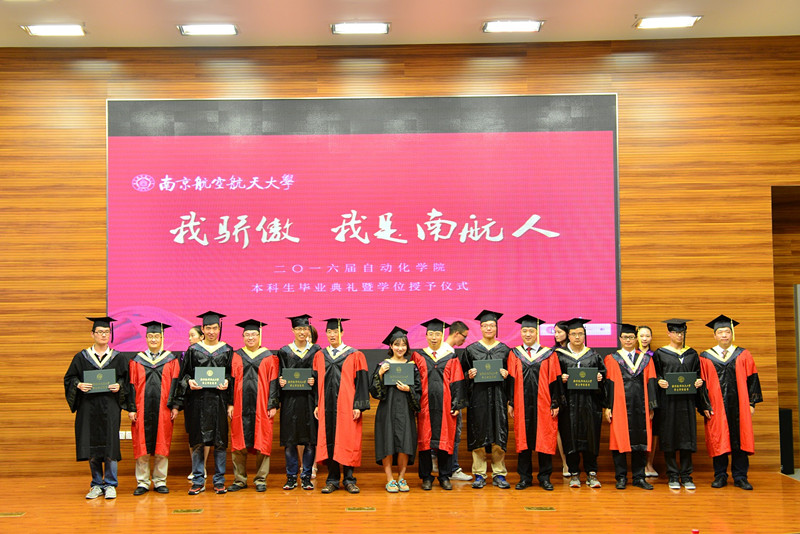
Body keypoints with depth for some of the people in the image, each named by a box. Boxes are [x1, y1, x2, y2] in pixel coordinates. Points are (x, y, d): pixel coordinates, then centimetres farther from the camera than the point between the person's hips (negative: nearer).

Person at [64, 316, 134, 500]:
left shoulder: (118, 358, 9)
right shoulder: (81, 357, 8)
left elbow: (126, 380, 10)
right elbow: (69, 378, 7)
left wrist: (119, 386, -11)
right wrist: (79, 385, -12)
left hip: (110, 408, -1)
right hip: (88, 407, 1)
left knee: (110, 445, -5)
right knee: (92, 446, 2)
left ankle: (110, 485, 6)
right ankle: (97, 484, 14)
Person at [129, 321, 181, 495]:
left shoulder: (171, 360, 7)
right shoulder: (136, 360, 8)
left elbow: (175, 383, 4)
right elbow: (132, 385, 5)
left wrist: (174, 406, -5)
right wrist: (131, 408, -3)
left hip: (163, 409, 0)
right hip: (142, 409, 0)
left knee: (162, 445, 2)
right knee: (142, 446, 2)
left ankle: (160, 481, 11)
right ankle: (142, 482, 10)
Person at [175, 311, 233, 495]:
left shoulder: (227, 350, 7)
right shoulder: (193, 350, 7)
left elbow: (232, 374, 9)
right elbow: (184, 375, 9)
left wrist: (226, 382, -11)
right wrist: (189, 382, -11)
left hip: (219, 400, 0)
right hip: (198, 400, 0)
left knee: (220, 441, 0)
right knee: (197, 442, 1)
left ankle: (219, 480, 9)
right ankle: (198, 481, 9)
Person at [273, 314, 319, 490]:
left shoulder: (316, 351, 5)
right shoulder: (284, 351, 7)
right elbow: (279, 376, 9)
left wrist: (315, 381, -13)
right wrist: (280, 382, -11)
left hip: (309, 400, 0)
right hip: (290, 400, 0)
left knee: (310, 440, 0)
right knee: (289, 440, 1)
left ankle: (306, 477, 10)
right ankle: (291, 477, 12)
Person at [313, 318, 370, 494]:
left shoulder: (355, 356, 1)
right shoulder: (320, 356, 11)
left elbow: (361, 381, -3)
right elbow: (316, 382, 13)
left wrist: (358, 406, -10)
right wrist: (316, 404, 5)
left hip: (347, 407, -3)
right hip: (326, 407, 3)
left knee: (348, 442, -2)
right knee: (328, 442, 3)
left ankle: (349, 480, 9)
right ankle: (332, 480, 12)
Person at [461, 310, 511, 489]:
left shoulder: (504, 350, 8)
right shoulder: (471, 349, 6)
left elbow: (512, 376, 11)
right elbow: (464, 373, 9)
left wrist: (506, 374, -9)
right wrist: (469, 375, -11)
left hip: (498, 396, 1)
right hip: (478, 396, 0)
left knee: (499, 435, -2)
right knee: (478, 435, -1)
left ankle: (499, 474, 7)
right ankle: (479, 475, 7)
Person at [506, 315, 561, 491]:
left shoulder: (548, 354, 4)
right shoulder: (514, 354, 7)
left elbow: (554, 381, 2)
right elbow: (511, 379, 5)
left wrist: (555, 404, -3)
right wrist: (510, 403, 0)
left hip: (543, 405, -1)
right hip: (521, 405, 1)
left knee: (544, 440, 1)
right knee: (523, 439, 4)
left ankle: (545, 477, 12)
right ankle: (525, 477, 13)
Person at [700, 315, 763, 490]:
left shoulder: (743, 355, 7)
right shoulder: (705, 357, 5)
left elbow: (752, 379, 6)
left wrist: (752, 403, 0)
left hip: (739, 406, 1)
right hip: (716, 407, -1)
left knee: (740, 440, 1)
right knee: (718, 441, 1)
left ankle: (740, 477, 10)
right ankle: (720, 476, 12)